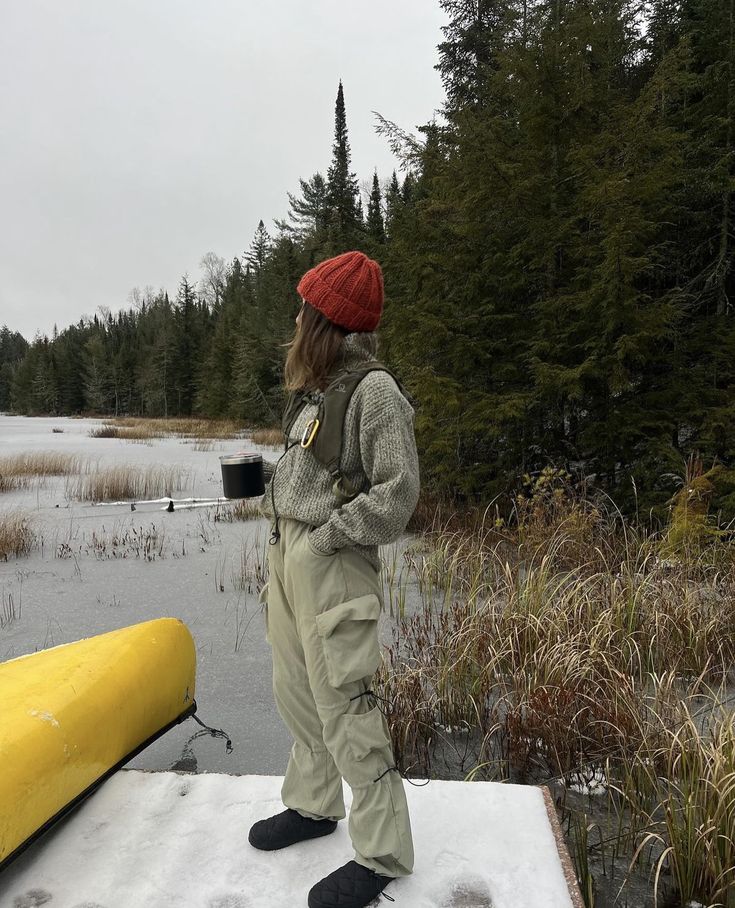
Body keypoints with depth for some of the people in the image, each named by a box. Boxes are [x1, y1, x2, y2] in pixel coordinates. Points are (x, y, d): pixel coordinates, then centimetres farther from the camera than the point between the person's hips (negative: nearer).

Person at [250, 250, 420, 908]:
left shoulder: (375, 390, -14)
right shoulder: (321, 392, 12)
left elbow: (396, 494, -18)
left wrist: (325, 537, -15)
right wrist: (270, 476, 7)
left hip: (332, 563, -9)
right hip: (286, 552, 9)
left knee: (344, 706, -1)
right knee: (296, 693, 19)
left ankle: (382, 853, 16)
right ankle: (313, 804, 40)